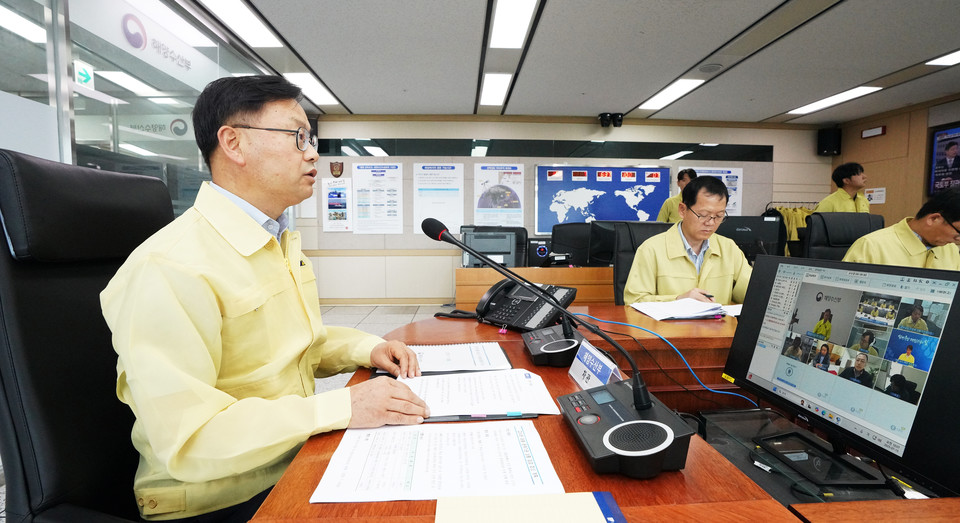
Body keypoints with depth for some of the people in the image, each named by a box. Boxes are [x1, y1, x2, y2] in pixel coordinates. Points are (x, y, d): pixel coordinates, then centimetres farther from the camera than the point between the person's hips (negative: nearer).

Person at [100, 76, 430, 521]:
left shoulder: (281, 242, 9)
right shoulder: (170, 268, -22)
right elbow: (187, 440, -25)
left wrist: (367, 348, 0)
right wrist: (342, 408, -28)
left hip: (297, 457, 8)